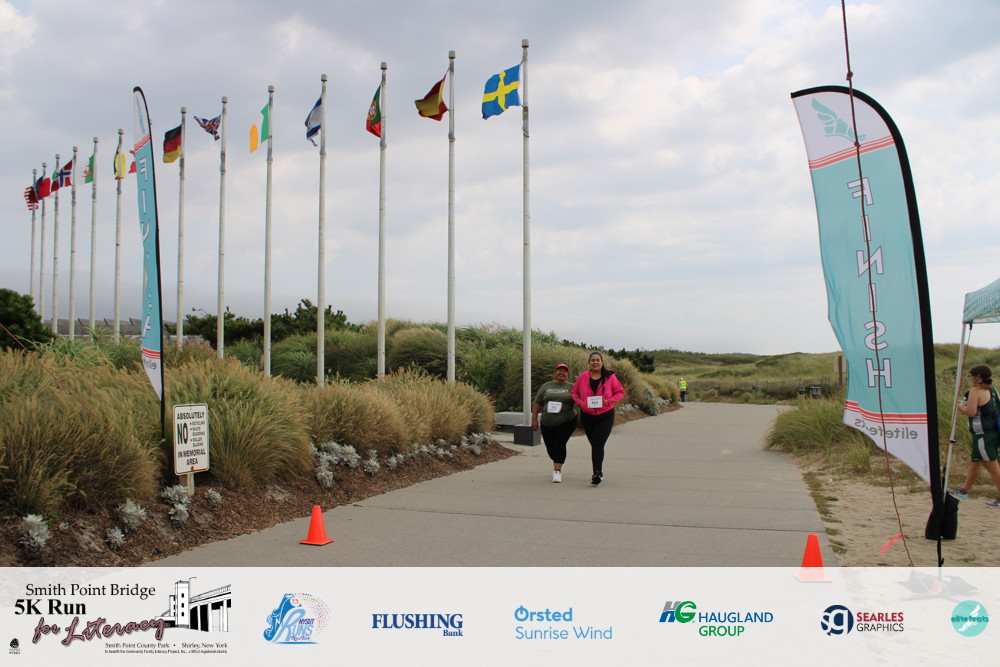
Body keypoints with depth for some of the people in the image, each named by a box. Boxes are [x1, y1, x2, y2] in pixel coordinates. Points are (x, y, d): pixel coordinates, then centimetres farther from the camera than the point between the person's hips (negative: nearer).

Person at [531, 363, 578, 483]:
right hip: (547, 424, 3)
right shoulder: (546, 386, 8)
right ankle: (557, 463, 36)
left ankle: (557, 471, -12)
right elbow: (537, 403, 8)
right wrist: (534, 419, 0)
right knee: (550, 447, 8)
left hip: (567, 422, -3)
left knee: (559, 444, -16)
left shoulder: (572, 387, 4)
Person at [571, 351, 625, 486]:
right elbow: (574, 392, 12)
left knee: (598, 444, -16)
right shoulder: (582, 377, -1)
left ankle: (597, 473, -16)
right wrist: (579, 402, -8)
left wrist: (610, 401, -12)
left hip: (605, 416, -3)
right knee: (594, 444, 13)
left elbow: (620, 392, 6)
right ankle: (599, 472, 28)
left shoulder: (610, 377, -5)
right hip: (587, 416, 3)